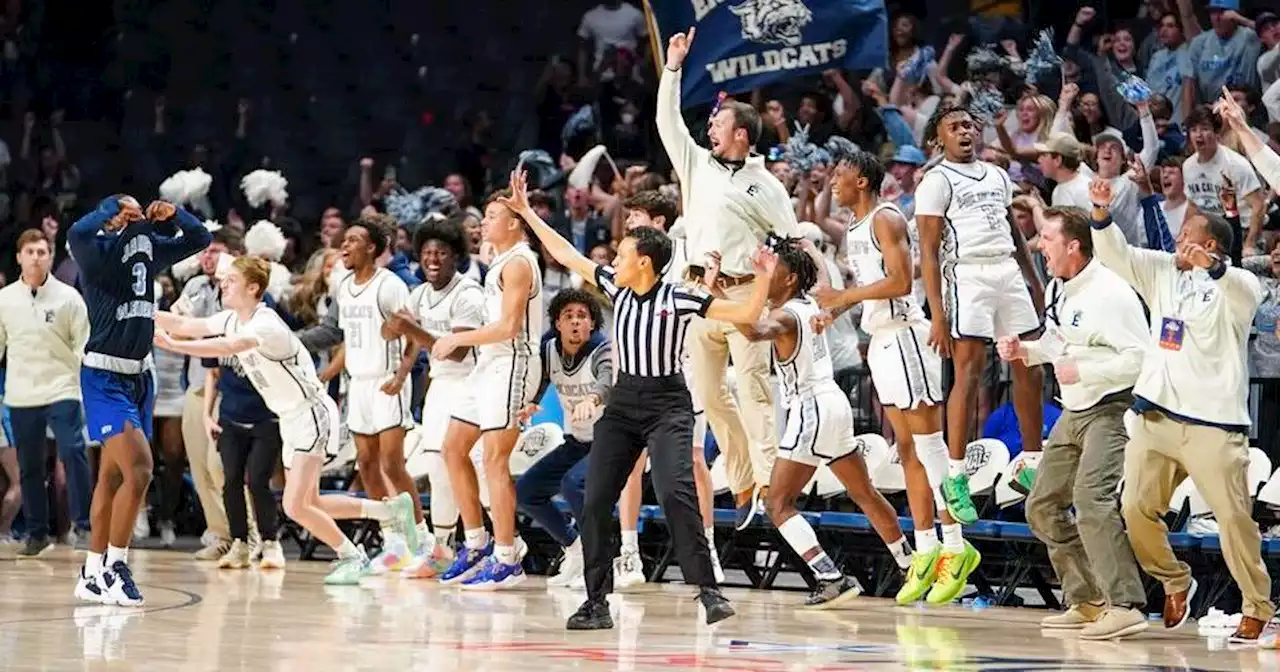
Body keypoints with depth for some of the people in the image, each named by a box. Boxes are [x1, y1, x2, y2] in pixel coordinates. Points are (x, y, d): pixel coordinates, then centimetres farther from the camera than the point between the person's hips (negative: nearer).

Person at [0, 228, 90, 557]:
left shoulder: (68, 297, -2)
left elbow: (84, 344, 0)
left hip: (61, 390, -3)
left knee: (72, 453, -18)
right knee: (29, 467, 8)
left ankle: (84, 523, -13)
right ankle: (37, 534, 18)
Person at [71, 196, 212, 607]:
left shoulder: (148, 245, 9)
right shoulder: (98, 248, -12)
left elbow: (200, 239, 17)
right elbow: (76, 234, -35)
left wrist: (173, 215, -1)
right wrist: (113, 208, -21)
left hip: (139, 375, 8)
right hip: (104, 376, -8)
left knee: (112, 477, 12)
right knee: (139, 470, -17)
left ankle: (93, 573, 20)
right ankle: (114, 566, -8)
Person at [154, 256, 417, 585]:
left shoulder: (266, 324, -24)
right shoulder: (233, 320, 3)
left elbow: (228, 347, -41)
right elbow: (184, 325, 6)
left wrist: (173, 345, -47)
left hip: (312, 413, -10)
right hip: (290, 419, 10)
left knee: (295, 506, -15)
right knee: (308, 504, 13)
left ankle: (352, 557, 4)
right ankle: (392, 510, 25)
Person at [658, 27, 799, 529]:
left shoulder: (765, 186, 2)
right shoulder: (697, 164, 14)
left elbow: (793, 242, 1)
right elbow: (668, 121, 17)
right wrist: (673, 69, 14)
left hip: (744, 295, -5)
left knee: (754, 391, -12)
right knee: (708, 394, 3)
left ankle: (769, 482, -17)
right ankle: (742, 482, 9)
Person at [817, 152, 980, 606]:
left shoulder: (886, 219, -11)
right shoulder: (853, 229, 18)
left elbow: (900, 281, -20)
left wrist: (843, 297, -17)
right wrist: (836, 309, 11)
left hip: (905, 334, -10)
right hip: (879, 340, 10)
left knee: (927, 442, -9)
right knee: (907, 449, 8)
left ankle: (956, 547, -7)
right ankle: (925, 551, 9)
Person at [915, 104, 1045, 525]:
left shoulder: (997, 176, 18)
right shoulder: (937, 181, -3)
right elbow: (929, 251, -8)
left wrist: (1034, 280, 19)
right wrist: (937, 314, -14)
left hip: (1009, 272, 7)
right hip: (967, 274, -7)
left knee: (1030, 370, 7)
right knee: (969, 374, -10)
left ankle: (1030, 466, 18)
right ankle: (955, 478, -6)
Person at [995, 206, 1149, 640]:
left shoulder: (1110, 292, -19)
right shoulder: (1056, 289, 9)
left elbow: (1140, 358, -23)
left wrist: (1082, 372, -24)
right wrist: (1024, 351, 6)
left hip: (1111, 411, -10)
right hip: (1074, 413, 10)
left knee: (1091, 500, -25)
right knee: (1042, 507, 11)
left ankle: (1125, 607, -25)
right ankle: (1087, 602, 18)